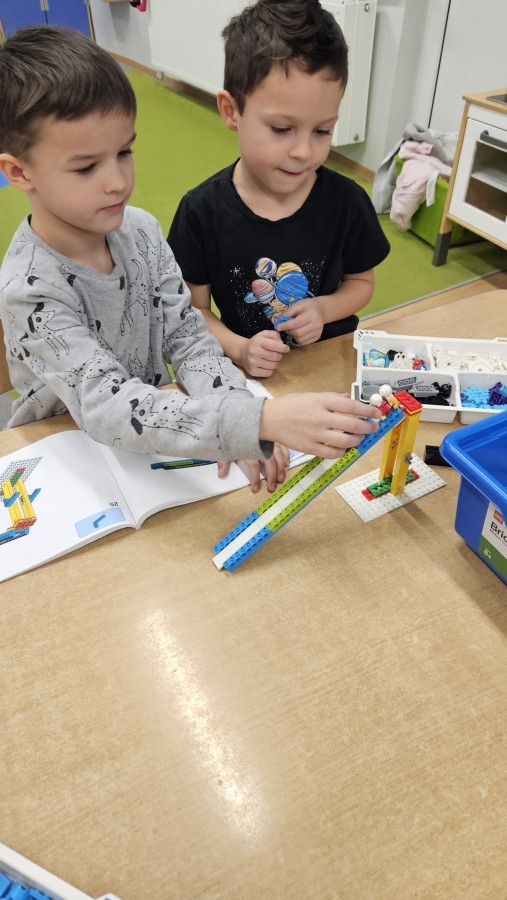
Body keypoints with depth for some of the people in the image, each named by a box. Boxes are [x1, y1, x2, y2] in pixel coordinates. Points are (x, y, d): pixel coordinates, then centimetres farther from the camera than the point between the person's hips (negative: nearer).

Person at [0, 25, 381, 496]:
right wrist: (255, 422, -45)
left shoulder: (140, 230, -7)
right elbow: (107, 408, -33)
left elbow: (186, 334, -5)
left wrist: (237, 429, -23)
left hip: (150, 434, 4)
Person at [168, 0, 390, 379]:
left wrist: (324, 308, -11)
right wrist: (238, 349, -18)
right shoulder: (202, 210, -9)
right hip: (250, 375, -1)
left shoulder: (346, 201, -5)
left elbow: (361, 281, 9)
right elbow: (194, 309, -2)